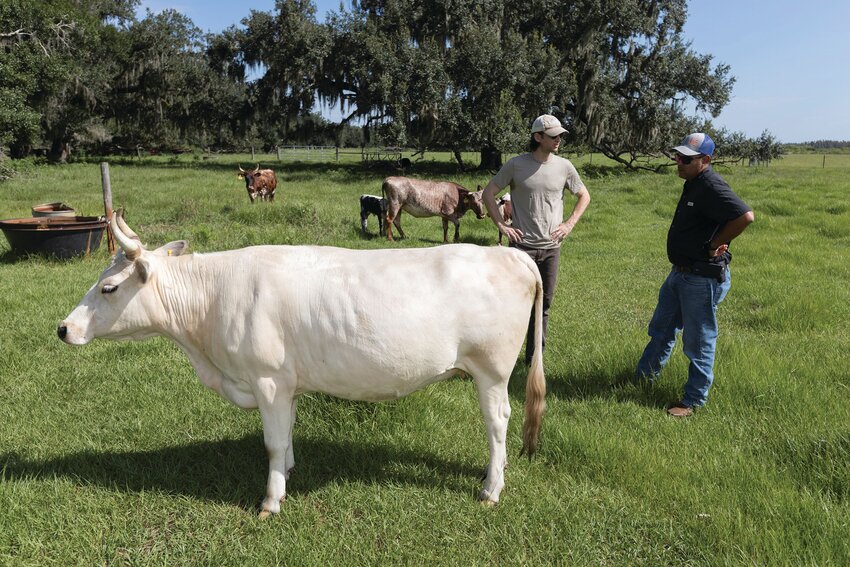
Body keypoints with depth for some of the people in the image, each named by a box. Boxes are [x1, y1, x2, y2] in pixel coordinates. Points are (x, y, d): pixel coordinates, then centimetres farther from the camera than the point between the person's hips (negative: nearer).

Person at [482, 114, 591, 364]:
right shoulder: (516, 164, -5)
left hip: (551, 247, 4)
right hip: (522, 245, -3)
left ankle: (534, 358, 23)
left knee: (543, 304, 10)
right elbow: (488, 193, 2)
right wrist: (501, 225, -4)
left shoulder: (564, 166, 3)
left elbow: (584, 196, 17)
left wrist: (569, 224, 5)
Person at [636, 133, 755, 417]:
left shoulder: (712, 187, -22)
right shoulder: (693, 183, 9)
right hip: (681, 273, 10)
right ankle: (644, 375, 39)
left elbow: (746, 216, -34)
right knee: (661, 328, 22)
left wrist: (715, 245, -22)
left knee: (699, 341, 4)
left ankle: (694, 400, 17)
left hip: (702, 278, -10)